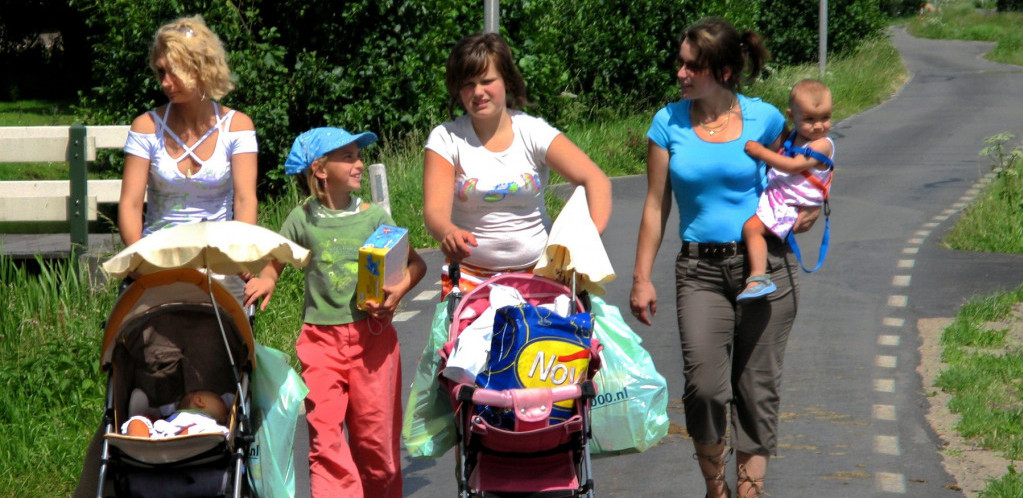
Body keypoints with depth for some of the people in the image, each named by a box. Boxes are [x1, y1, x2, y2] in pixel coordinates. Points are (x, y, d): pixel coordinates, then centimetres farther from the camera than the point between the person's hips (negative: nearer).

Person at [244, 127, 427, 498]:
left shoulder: (374, 216, 5)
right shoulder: (303, 219, 4)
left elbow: (416, 262, 7)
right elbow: (275, 263, 14)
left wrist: (400, 288, -13)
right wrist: (264, 281, -8)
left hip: (372, 332, 0)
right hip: (321, 338, 0)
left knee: (374, 432, 3)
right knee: (324, 432, -8)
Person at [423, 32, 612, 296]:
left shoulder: (533, 132, -2)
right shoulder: (446, 138, -2)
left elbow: (597, 180, -10)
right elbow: (435, 212, -12)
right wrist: (449, 233, -37)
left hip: (537, 271, 1)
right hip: (470, 273, -1)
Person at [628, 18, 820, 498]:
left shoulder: (763, 118, -1)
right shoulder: (668, 123, 1)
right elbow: (656, 205, 6)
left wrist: (810, 206, 0)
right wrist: (641, 277, 4)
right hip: (700, 270, 0)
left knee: (757, 388, 3)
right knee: (704, 387, -12)